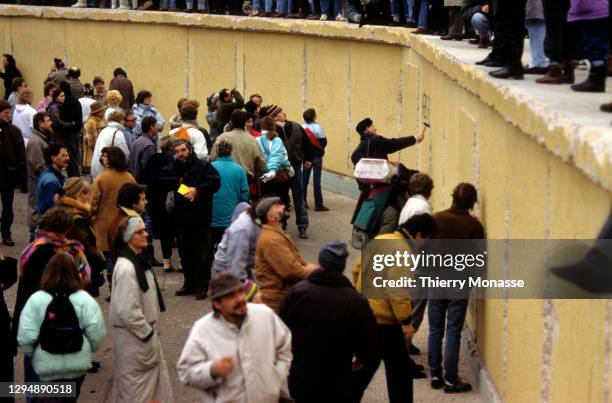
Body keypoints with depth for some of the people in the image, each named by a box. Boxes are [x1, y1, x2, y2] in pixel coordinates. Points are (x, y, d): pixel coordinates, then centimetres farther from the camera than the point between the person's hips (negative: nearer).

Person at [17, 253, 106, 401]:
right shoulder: (84, 299, -7)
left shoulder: (36, 299, -10)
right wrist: (87, 350, 11)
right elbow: (96, 334, -9)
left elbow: (26, 337, -12)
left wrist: (31, 354, 9)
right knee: (70, 398, 22)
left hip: (47, 366, -2)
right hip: (78, 364, 2)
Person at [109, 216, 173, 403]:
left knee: (153, 378, 16)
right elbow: (128, 311, -27)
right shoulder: (126, 268, -24)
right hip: (133, 336, -9)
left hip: (144, 331, 9)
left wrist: (151, 330, 13)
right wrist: (148, 334, -16)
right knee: (136, 387, 4)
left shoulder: (138, 260, 7)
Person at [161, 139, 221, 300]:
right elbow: (161, 181, 1)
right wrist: (178, 181, -9)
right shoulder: (172, 167, 11)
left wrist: (197, 189, -21)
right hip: (181, 216, 5)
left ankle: (202, 286, 3)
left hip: (200, 216, -5)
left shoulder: (203, 166, -4)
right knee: (185, 253, 11)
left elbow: (215, 182, -13)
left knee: (201, 253, -3)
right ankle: (189, 284, 22)